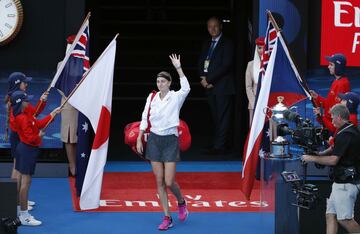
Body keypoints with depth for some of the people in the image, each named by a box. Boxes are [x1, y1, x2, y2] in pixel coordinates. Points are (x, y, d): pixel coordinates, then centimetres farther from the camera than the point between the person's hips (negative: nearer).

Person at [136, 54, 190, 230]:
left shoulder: (175, 97, -7)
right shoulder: (151, 98, 4)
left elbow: (186, 88, -28)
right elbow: (144, 119, 10)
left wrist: (178, 68, -33)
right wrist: (139, 139, 5)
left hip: (170, 140, -4)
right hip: (154, 140, 4)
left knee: (169, 182, -8)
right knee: (159, 182, 3)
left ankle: (181, 202, 25)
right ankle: (167, 218, 9)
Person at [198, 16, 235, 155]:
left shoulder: (227, 44, -5)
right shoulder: (206, 44, 17)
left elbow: (226, 65, -14)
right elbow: (201, 63, 16)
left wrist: (209, 79, -14)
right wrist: (203, 79, -3)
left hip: (222, 86, -7)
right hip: (209, 86, 7)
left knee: (222, 117, -5)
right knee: (215, 117, 8)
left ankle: (219, 146, -6)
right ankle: (218, 144, 12)